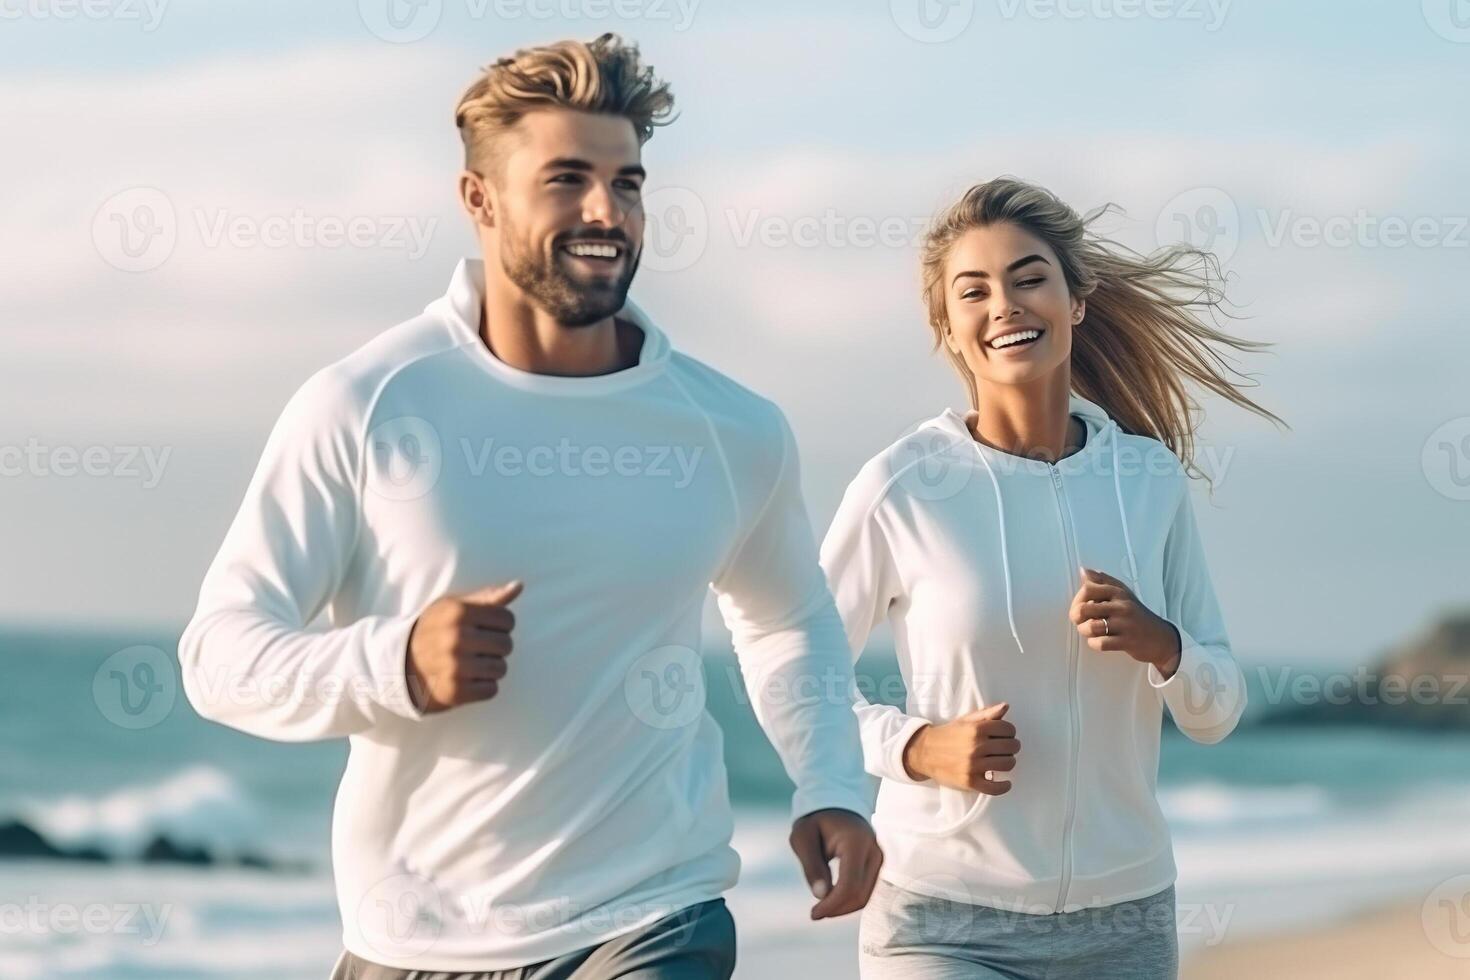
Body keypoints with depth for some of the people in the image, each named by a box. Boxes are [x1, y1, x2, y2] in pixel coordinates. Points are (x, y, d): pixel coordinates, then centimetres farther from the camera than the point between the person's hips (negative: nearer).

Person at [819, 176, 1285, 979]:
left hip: (1124, 915, 4)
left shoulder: (1148, 477, 3)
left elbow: (1215, 714, 8)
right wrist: (914, 747, -15)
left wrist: (1159, 644, -12)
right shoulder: (902, 487, -8)